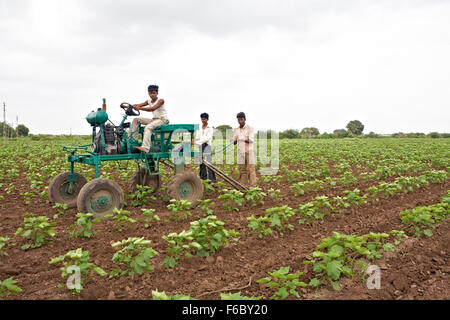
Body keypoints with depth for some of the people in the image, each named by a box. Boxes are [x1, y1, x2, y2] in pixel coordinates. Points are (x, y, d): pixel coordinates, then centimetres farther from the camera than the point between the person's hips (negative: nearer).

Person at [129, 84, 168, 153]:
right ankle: (133, 139, -2)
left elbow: (153, 108, -28)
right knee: (136, 120, 0)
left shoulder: (161, 100, -11)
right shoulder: (149, 101, 11)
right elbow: (138, 105, -3)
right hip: (154, 119, 8)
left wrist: (140, 108, -37)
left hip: (162, 119, -8)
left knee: (148, 127, -35)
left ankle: (145, 148, -46)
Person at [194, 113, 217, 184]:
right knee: (201, 163, 5)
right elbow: (197, 137, 11)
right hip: (200, 146, 5)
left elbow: (208, 138, -12)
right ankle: (203, 178, 12)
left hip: (207, 146, -5)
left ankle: (212, 179, -14)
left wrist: (198, 141, -21)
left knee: (209, 162, -14)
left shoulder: (210, 128, -1)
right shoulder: (199, 128, 13)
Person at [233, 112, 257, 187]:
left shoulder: (250, 128, -2)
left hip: (249, 152, -4)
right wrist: (234, 141, -14)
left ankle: (253, 186, -5)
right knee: (242, 170, 5)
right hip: (240, 153, 4)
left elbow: (251, 140, -11)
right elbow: (234, 142, 10)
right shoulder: (236, 130, 12)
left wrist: (240, 138, -17)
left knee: (251, 169, -6)